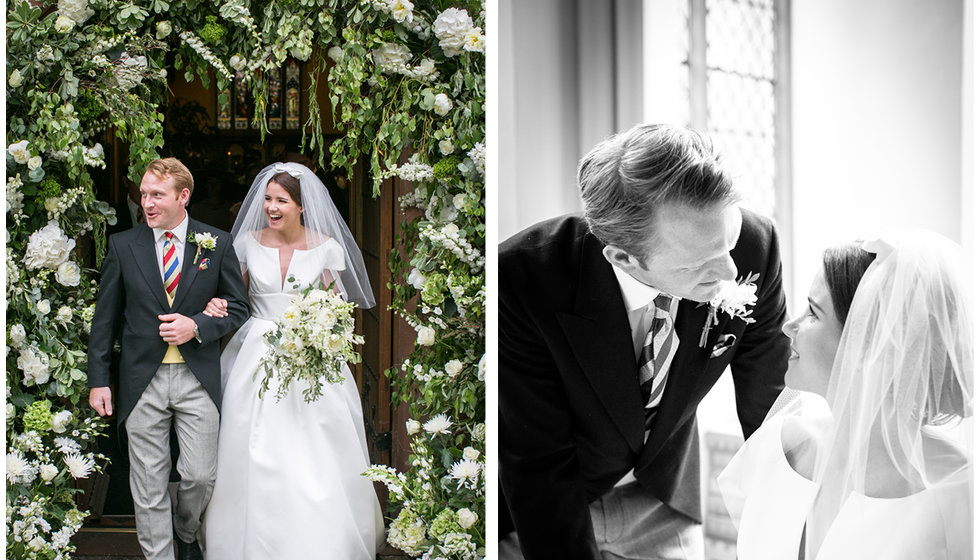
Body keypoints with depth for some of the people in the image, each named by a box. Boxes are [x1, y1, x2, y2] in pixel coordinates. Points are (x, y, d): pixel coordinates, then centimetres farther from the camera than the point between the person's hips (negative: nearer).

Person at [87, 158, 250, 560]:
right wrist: (98, 380, 2)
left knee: (200, 477, 5)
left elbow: (238, 307, 7)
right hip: (142, 380, 0)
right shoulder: (122, 245, 3)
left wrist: (197, 327, -12)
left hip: (198, 379, 0)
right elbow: (105, 318, 6)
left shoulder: (217, 244, 2)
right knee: (148, 487, 4)